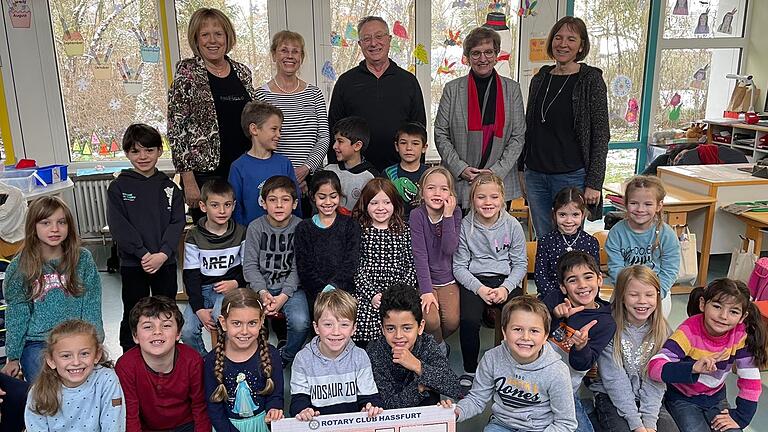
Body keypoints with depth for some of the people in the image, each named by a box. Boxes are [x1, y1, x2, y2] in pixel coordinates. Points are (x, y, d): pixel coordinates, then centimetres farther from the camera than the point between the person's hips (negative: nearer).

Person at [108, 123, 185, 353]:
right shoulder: (118, 187, -2)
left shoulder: (169, 187, 4)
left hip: (165, 261, 2)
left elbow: (177, 222, -4)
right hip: (132, 264, -2)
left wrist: (163, 253, -17)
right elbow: (118, 225, -10)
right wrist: (143, 254, -19)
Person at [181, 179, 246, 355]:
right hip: (202, 289, 2)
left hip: (229, 287, -1)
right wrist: (199, 309, -12)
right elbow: (190, 275, -2)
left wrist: (236, 283, -15)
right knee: (186, 331, -19)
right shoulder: (194, 236, -1)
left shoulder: (241, 233, 1)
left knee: (220, 317, -32)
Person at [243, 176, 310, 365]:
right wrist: (262, 292, -17)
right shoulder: (256, 227, -1)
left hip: (291, 286, -1)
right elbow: (250, 265, -3)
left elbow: (297, 268, -6)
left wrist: (284, 296, -18)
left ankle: (285, 358, 5)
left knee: (301, 322, -27)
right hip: (261, 286, 1)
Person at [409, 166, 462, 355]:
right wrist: (426, 291, -21)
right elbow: (420, 255, -15)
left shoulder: (455, 213, -6)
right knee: (431, 321, -22)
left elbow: (449, 249, -17)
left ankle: (435, 342, 17)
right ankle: (439, 346, 13)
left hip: (448, 278, 2)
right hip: (425, 278, -2)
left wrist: (448, 216, -23)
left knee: (452, 321, -17)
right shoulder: (417, 215, -12)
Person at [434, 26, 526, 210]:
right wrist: (460, 169, -10)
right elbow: (440, 134, 2)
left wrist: (496, 171, -9)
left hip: (500, 183, 1)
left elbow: (518, 137, 3)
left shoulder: (512, 89, 6)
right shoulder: (452, 89, 4)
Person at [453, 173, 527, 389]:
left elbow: (520, 264, 4)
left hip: (505, 279, 1)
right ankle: (470, 370, -4)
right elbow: (459, 266, -2)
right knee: (469, 320, -28)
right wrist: (480, 288, -15)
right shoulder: (465, 226, -3)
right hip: (474, 281, -1)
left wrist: (505, 288, -12)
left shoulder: (512, 225, 1)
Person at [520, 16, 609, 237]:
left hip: (572, 176, -4)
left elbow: (601, 135, -7)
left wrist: (594, 183, -12)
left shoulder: (591, 80, -5)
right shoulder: (539, 79, 10)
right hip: (535, 175, 5)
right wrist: (522, 169, 13)